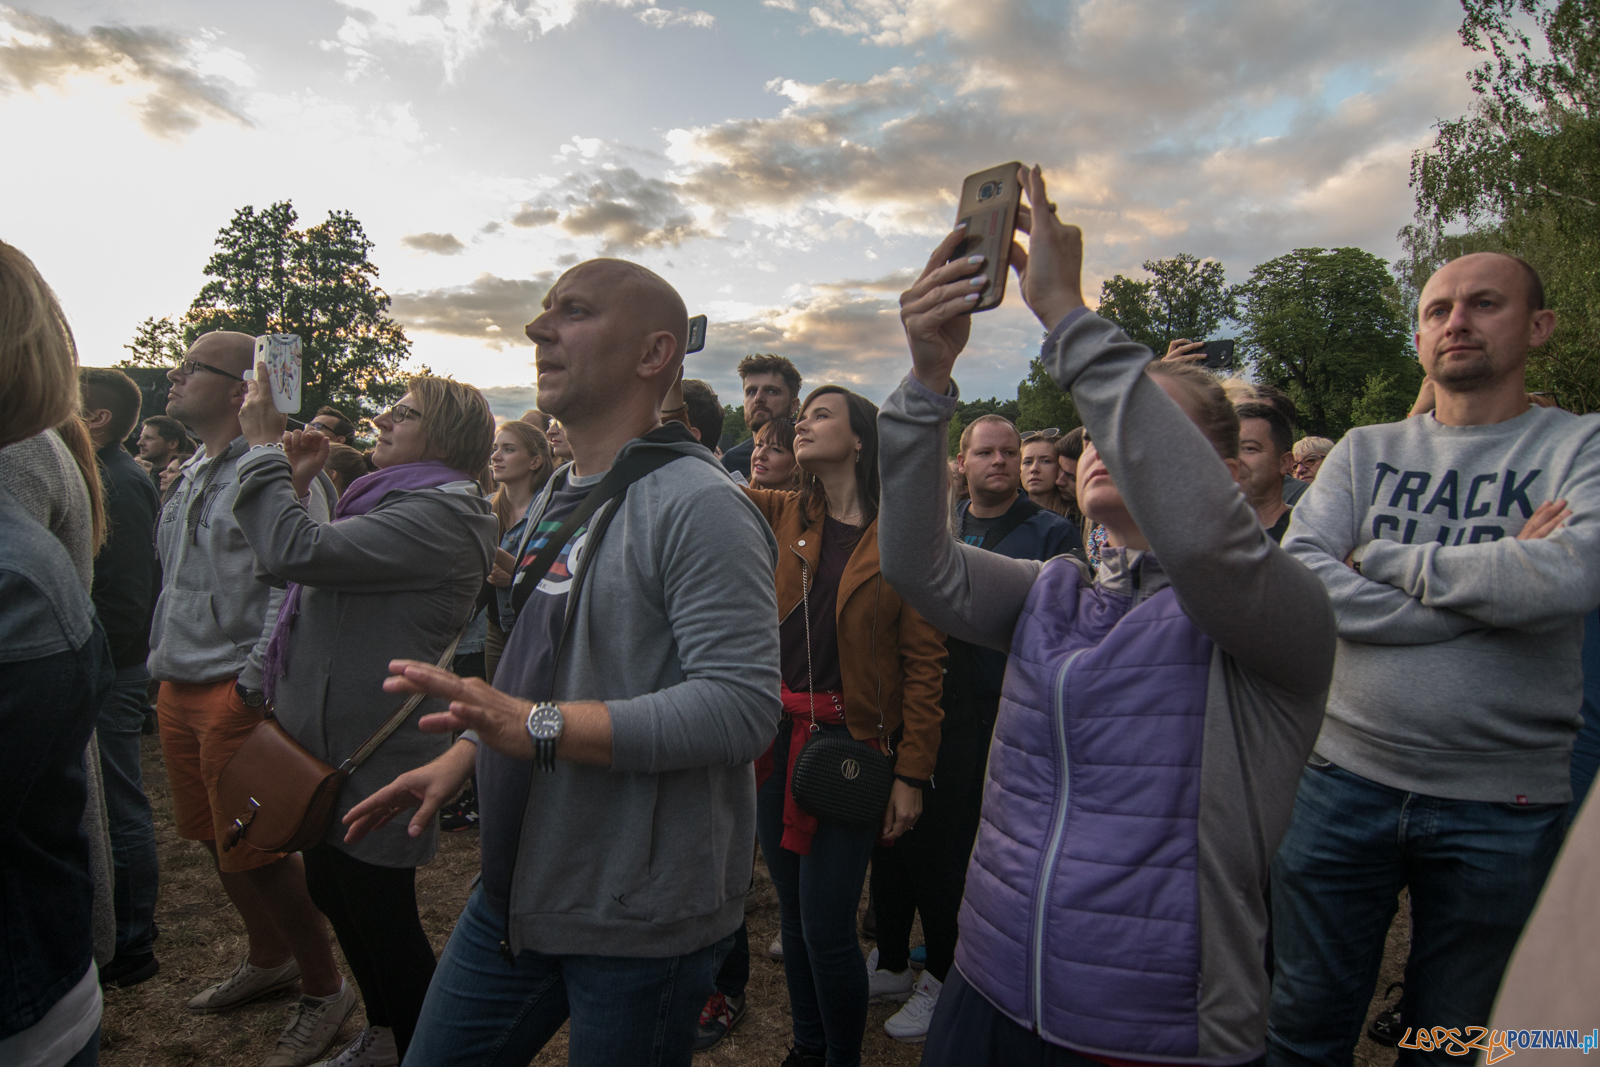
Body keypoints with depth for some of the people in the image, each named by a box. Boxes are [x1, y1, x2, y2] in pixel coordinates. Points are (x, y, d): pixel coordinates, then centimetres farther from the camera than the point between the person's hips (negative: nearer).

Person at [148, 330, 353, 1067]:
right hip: (179, 689, 9)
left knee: (255, 850, -1)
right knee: (213, 839, 18)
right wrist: (162, 662, 18)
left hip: (237, 694, -9)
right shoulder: (194, 474, 15)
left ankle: (323, 990, 18)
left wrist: (254, 683, -19)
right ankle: (268, 960, 38)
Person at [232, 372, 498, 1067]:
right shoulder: (404, 501, 12)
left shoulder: (440, 515, -21)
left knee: (379, 911, 5)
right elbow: (308, 567, 18)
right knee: (334, 894, 22)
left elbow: (297, 552, -29)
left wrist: (264, 446, -17)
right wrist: (294, 485, 7)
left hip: (375, 751, -10)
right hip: (331, 736, 10)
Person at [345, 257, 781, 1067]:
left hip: (638, 919, -8)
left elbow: (743, 704, -29)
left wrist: (539, 727, -31)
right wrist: (460, 756, 12)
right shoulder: (554, 498, 12)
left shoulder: (698, 504, -20)